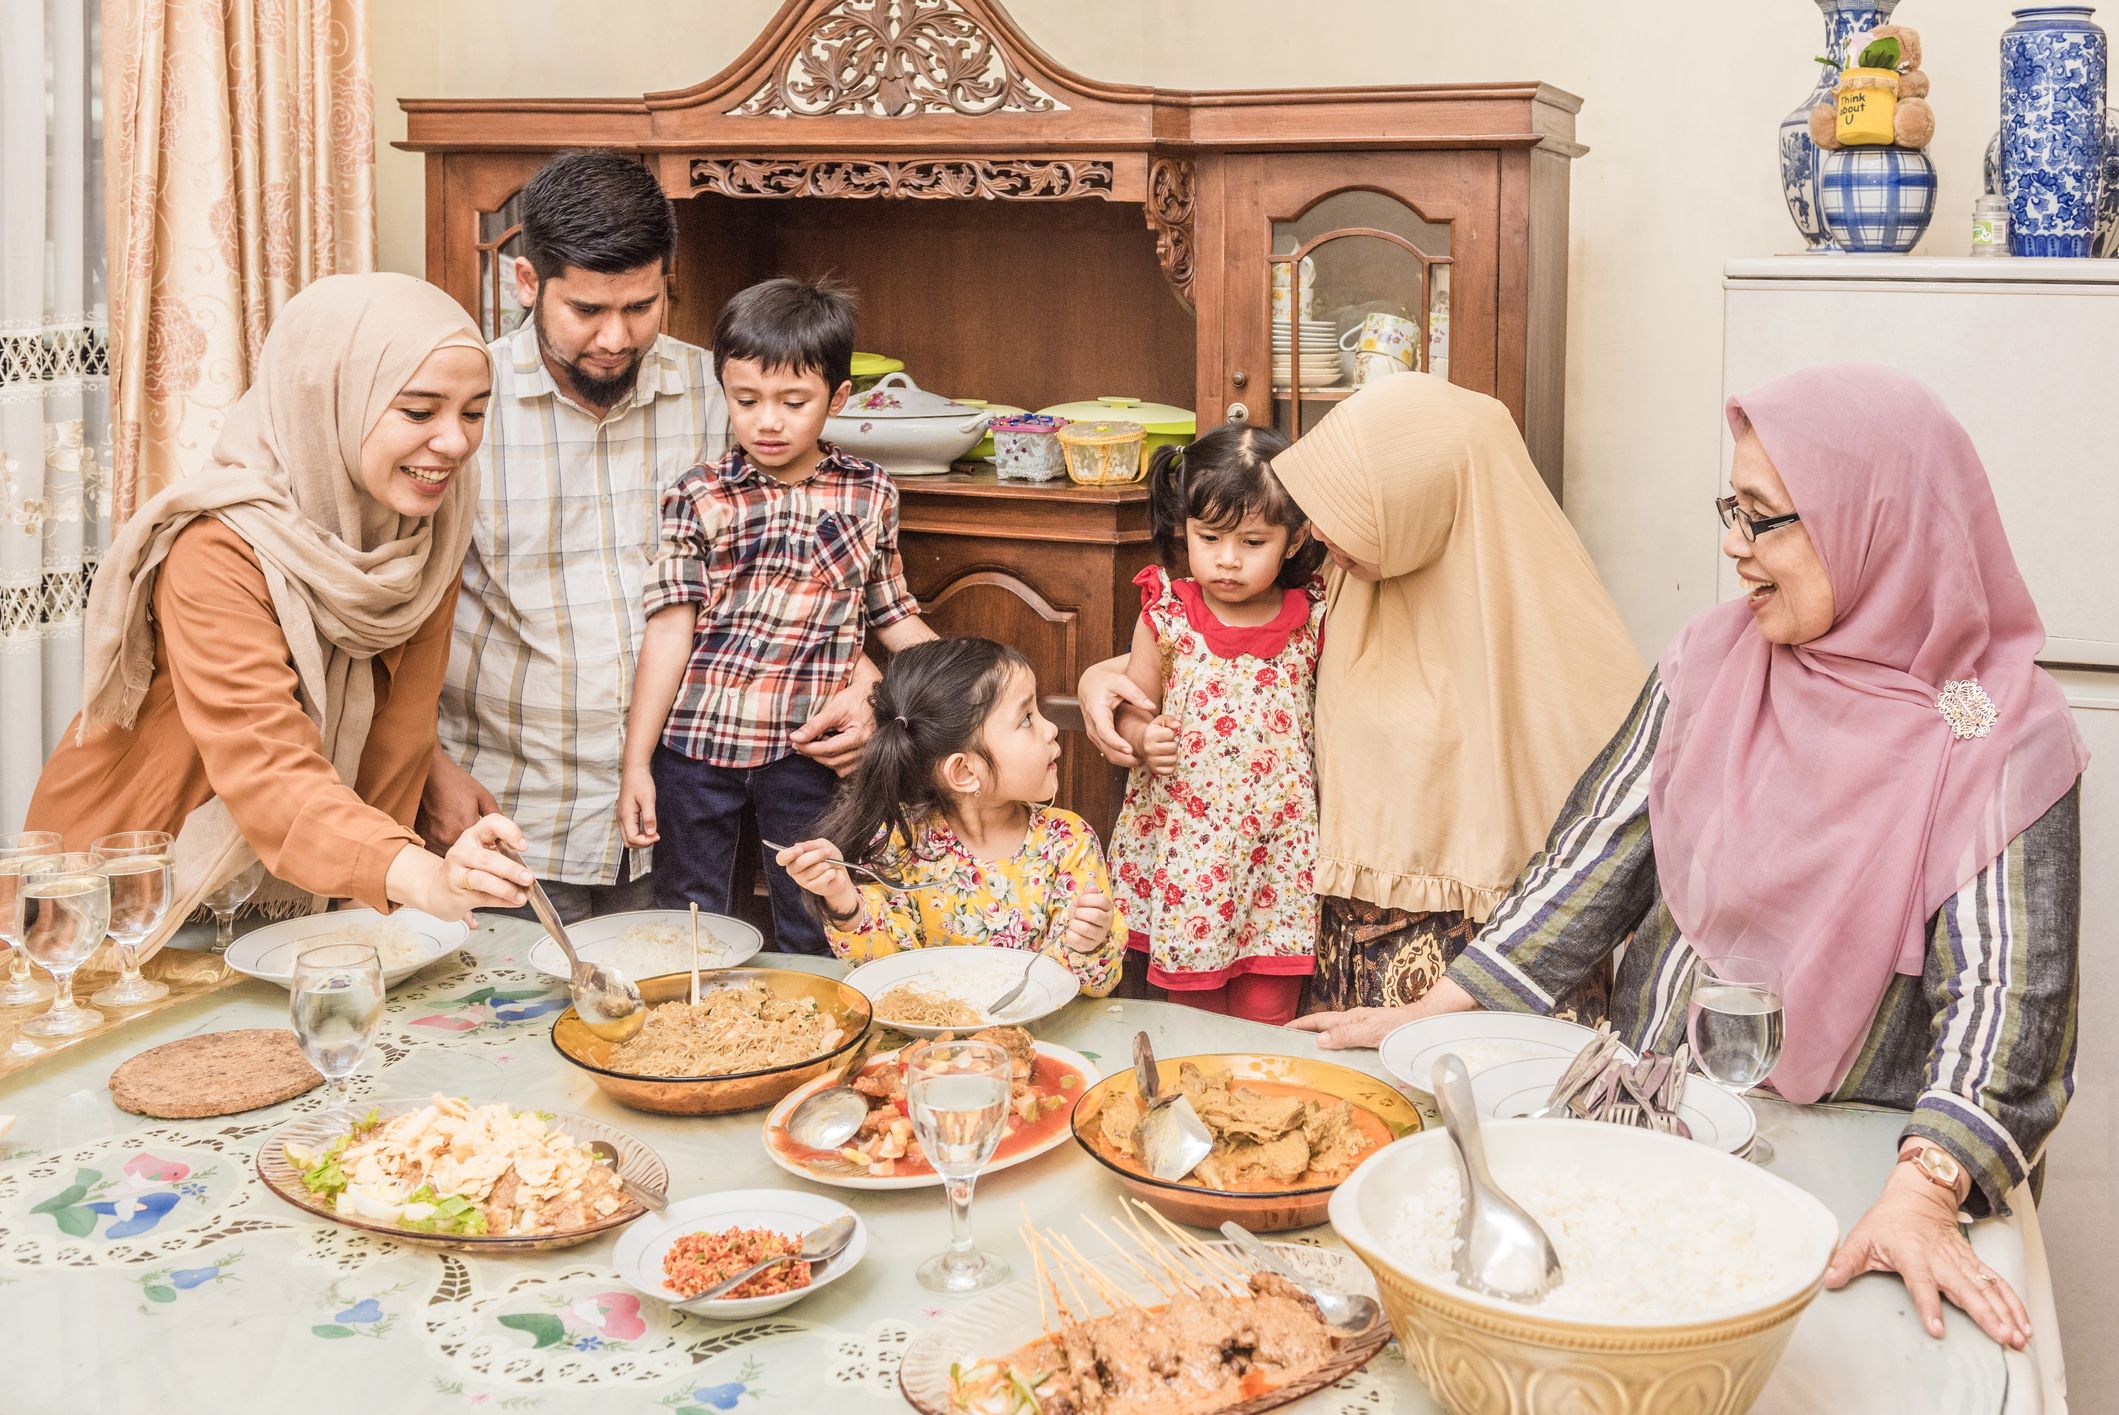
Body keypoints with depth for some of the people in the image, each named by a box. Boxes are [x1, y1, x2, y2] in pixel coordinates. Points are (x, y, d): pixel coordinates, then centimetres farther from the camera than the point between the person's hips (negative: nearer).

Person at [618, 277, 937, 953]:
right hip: (696, 744, -1)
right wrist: (635, 764, -5)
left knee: (813, 935, 10)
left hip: (808, 751, 1)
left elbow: (893, 617, 13)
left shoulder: (870, 495, 4)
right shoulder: (698, 497, -1)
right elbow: (671, 629, -3)